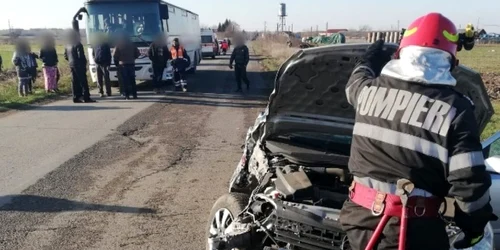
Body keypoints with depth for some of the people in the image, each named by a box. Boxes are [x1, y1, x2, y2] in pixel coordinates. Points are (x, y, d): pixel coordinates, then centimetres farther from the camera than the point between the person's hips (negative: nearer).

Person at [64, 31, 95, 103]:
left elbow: (65, 56, 14)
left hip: (72, 65, 8)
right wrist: (84, 61, -4)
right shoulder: (78, 45, -12)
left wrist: (71, 61, 18)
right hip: (79, 65, -8)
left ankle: (76, 97, 11)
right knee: (83, 82, -6)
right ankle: (86, 98, -7)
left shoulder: (68, 46, 12)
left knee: (75, 82, 9)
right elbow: (80, 56, -19)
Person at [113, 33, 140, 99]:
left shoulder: (118, 45, -3)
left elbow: (115, 56, -7)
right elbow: (137, 53, 5)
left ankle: (127, 95, -2)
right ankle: (134, 94, 8)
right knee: (132, 80, 9)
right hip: (131, 64, 2)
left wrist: (117, 63, 6)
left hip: (122, 64, -2)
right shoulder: (132, 44, 4)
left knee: (125, 80, 1)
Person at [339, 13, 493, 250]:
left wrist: (369, 61, 48)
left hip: (360, 214, 4)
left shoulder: (370, 89, 1)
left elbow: (354, 84, 28)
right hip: (413, 226, -4)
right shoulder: (455, 109, -9)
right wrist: (476, 226, 6)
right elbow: (469, 181, -10)